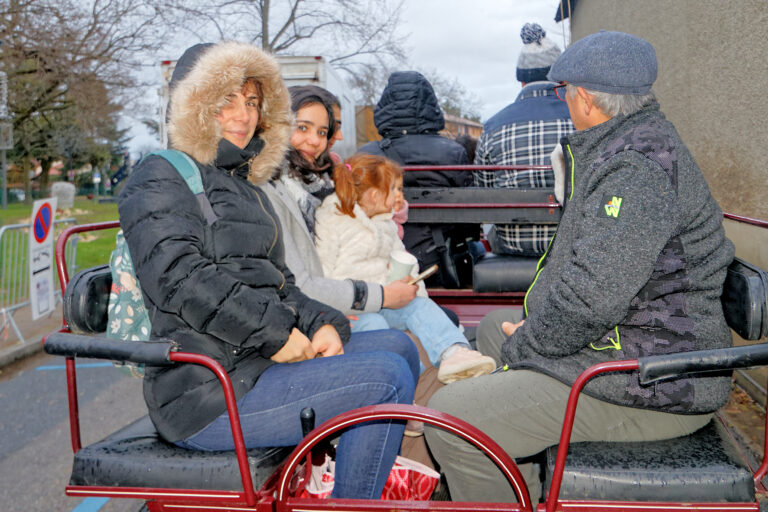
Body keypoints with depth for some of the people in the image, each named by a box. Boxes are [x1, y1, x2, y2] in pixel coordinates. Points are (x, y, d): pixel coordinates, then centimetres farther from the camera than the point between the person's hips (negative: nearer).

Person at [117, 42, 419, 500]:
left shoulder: (243, 185, 24)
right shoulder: (160, 179, -4)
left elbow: (278, 282, 21)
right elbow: (182, 279, -21)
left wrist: (321, 323, 2)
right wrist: (274, 333, -20)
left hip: (258, 361, 10)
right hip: (208, 397, -10)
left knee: (396, 345, 7)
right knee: (387, 377, -18)